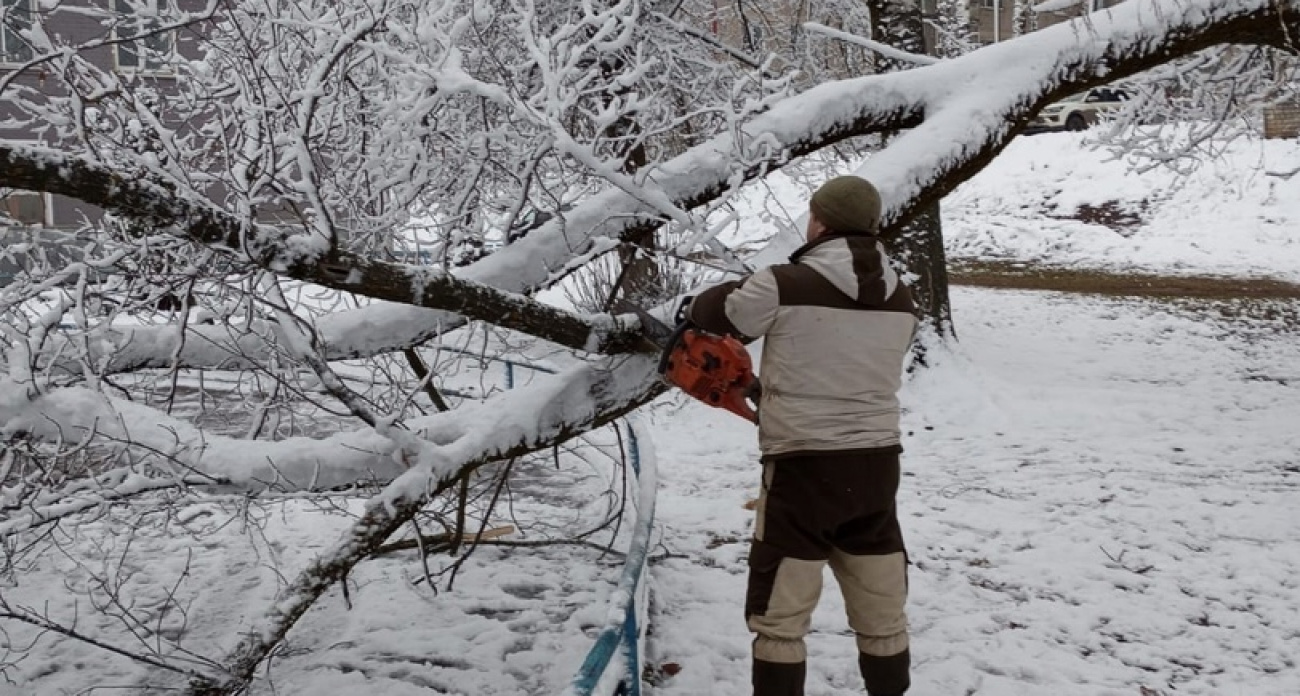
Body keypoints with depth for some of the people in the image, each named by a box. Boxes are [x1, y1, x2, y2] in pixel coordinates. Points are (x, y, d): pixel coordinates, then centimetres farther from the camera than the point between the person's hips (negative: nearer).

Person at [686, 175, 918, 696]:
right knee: (882, 613, 17)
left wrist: (695, 306, 28)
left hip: (803, 468, -5)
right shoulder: (901, 300, 4)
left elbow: (714, 312, 3)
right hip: (876, 464, 5)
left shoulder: (784, 285, -13)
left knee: (779, 617, 7)